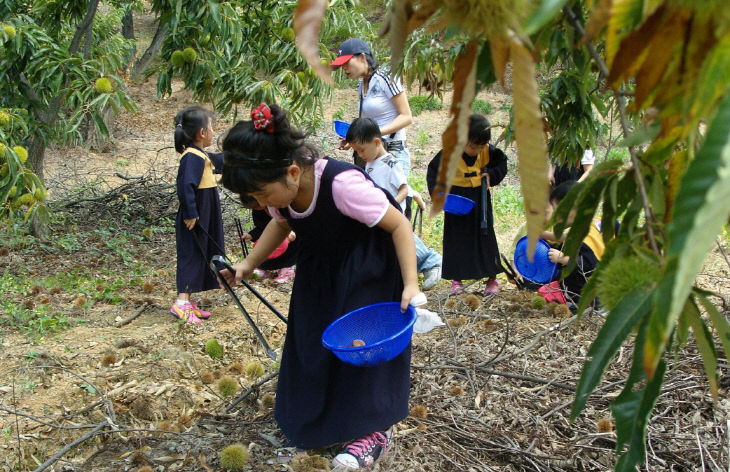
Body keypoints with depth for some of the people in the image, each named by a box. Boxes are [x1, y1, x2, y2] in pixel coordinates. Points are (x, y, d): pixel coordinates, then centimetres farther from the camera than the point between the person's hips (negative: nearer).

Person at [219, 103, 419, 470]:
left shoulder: (342, 184, -38)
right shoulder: (280, 188, -17)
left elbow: (398, 224, -29)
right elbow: (281, 223, 7)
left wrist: (411, 284, -35)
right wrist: (248, 264, -2)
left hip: (367, 271, -7)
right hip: (318, 270, 7)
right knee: (311, 340, 11)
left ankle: (375, 430, 7)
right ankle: (318, 415, 30)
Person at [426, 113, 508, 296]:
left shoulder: (489, 151, -9)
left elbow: (502, 163, 9)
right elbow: (433, 171, -7)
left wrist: (492, 175, -10)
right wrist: (436, 191, -19)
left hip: (480, 200, 2)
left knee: (486, 237, 7)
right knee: (456, 239, 5)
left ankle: (492, 278, 17)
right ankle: (456, 280, 15)